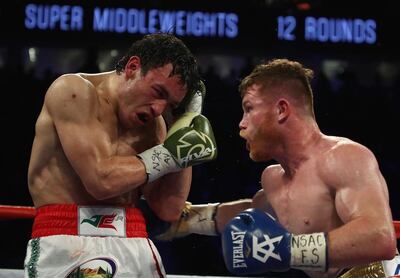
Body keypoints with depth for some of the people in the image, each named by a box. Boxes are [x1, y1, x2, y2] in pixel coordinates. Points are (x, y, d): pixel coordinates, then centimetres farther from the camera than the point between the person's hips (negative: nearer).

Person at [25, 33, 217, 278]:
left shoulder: (152, 122, 14)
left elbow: (169, 210, 5)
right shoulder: (74, 91, -4)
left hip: (133, 242, 6)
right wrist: (171, 152, -7)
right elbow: (100, 180, -15)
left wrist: (187, 119, 6)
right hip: (68, 239, -5)